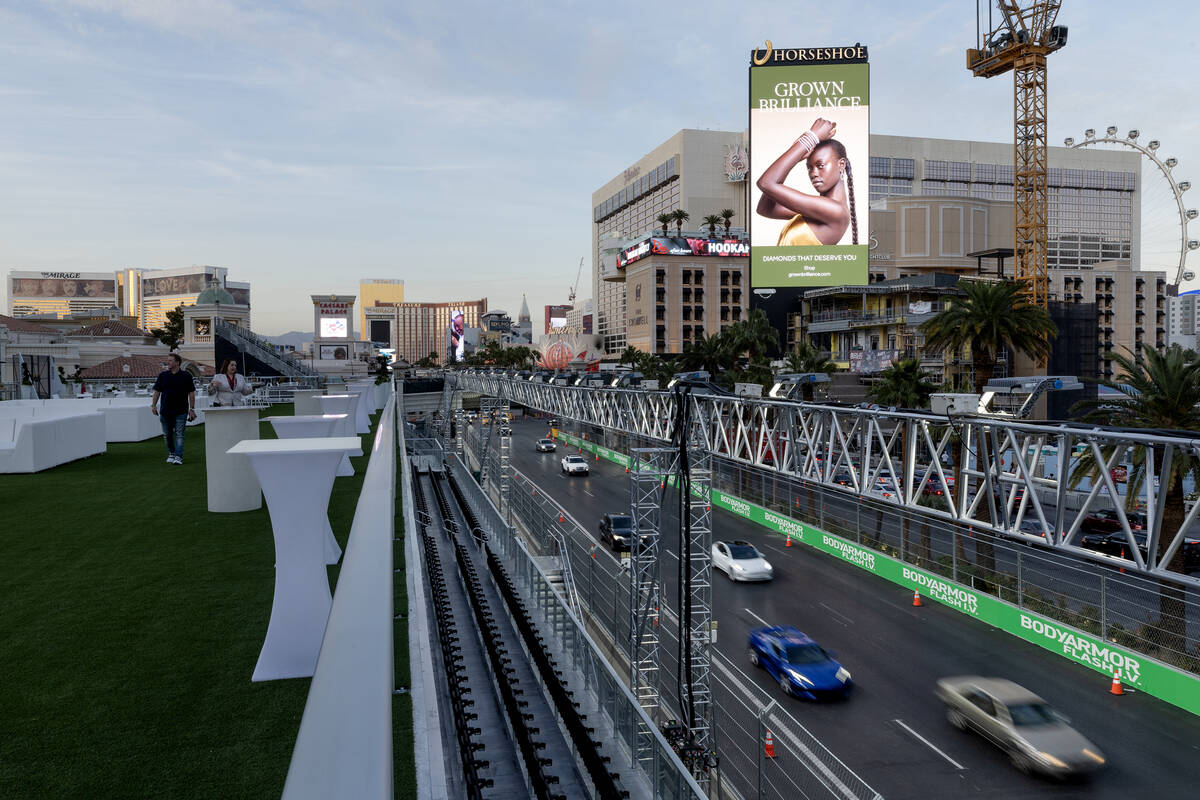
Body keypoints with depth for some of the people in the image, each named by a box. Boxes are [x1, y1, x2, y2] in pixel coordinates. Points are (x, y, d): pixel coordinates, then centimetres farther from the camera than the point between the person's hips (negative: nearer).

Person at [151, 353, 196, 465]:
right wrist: (153, 405, -1)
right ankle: (171, 453, 29)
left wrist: (192, 409, -2)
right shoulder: (163, 375, 7)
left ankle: (178, 456, -10)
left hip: (181, 411, -3)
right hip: (165, 411, 3)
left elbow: (191, 393, 1)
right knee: (167, 434, 12)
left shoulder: (186, 376, 0)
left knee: (179, 435, -8)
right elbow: (157, 391, 10)